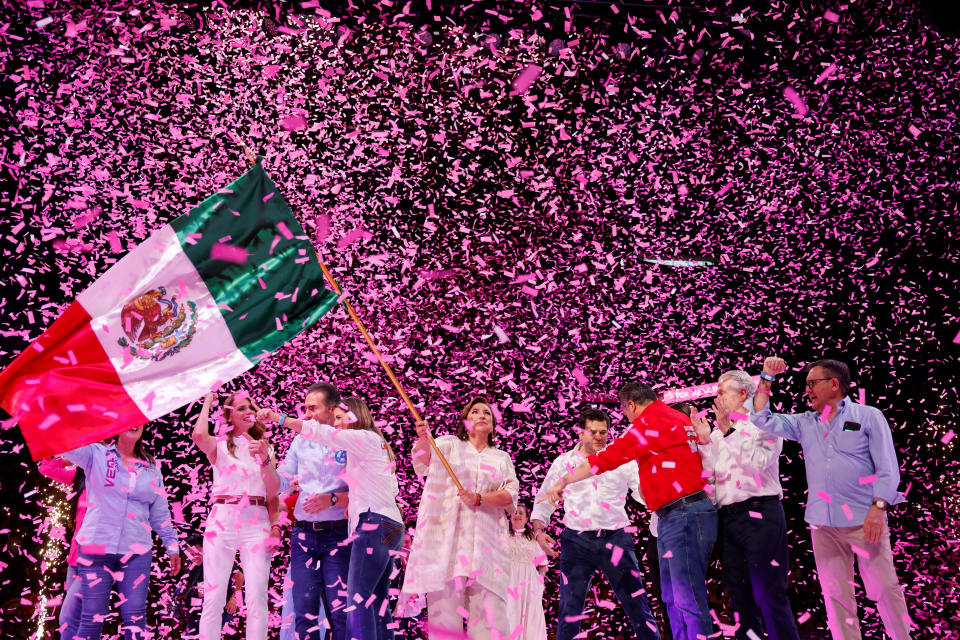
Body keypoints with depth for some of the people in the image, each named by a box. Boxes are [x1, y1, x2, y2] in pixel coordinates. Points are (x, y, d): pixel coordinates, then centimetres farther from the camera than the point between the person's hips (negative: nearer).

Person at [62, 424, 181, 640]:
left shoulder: (151, 469, 13)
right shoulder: (96, 455, 5)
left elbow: (160, 514, 17)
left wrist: (172, 546, 14)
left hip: (137, 552, 2)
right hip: (96, 548, -2)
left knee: (135, 618, -4)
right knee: (92, 618, -2)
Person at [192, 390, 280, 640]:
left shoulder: (265, 447, 15)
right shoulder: (220, 445, 7)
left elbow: (273, 490, 4)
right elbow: (199, 435, -17)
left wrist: (264, 459, -12)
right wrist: (207, 404, 1)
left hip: (256, 521, 2)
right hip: (222, 519, -2)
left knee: (257, 598, -5)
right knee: (214, 597, -3)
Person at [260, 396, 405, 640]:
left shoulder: (365, 437, -3)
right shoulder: (376, 444, 24)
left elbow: (323, 433, -16)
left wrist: (279, 418, -21)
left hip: (374, 524, -10)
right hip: (391, 525, 10)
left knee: (358, 599, -14)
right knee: (378, 601, 7)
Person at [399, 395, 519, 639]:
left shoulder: (502, 458, 19)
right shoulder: (449, 444, 12)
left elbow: (510, 494, 4)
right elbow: (424, 458, -10)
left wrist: (479, 499, -13)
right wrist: (422, 439, -33)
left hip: (486, 540, 2)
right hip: (446, 534, -2)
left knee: (489, 605, -7)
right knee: (444, 600, -9)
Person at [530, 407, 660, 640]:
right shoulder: (563, 463, 8)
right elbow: (543, 501, 14)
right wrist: (538, 530, -1)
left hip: (615, 539, 0)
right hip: (577, 540, 0)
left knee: (637, 604, 0)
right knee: (570, 609, 1)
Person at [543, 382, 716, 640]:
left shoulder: (653, 420, -11)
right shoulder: (677, 418, 17)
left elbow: (610, 456, -10)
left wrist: (564, 481, -4)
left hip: (685, 516, -10)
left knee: (689, 599, -11)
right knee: (672, 598, 13)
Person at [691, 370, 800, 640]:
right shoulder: (718, 433, 19)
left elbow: (759, 462, -14)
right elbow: (710, 475, 12)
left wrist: (728, 430, -15)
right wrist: (704, 440, 0)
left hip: (758, 513, -6)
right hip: (727, 517, 6)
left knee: (769, 593, -9)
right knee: (739, 596, 7)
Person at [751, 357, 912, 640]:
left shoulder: (868, 416, 0)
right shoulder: (804, 423, 14)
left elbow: (887, 468, -5)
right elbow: (762, 420, 13)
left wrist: (878, 508, -16)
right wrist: (767, 379, 6)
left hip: (865, 520, -4)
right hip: (823, 524, 5)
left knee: (885, 588, -5)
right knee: (835, 593, 5)